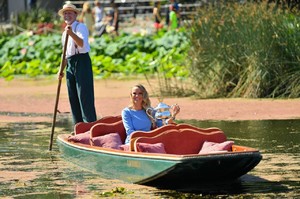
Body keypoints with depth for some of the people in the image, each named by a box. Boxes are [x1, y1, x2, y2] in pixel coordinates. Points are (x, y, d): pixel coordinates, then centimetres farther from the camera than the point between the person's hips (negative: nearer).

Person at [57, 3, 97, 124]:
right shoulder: (65, 32, 20)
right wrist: (61, 70, 19)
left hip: (82, 61, -8)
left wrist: (71, 34, -41)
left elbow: (81, 43, -25)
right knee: (73, 99, 8)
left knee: (85, 96, -12)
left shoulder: (80, 27, -4)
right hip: (70, 65, 8)